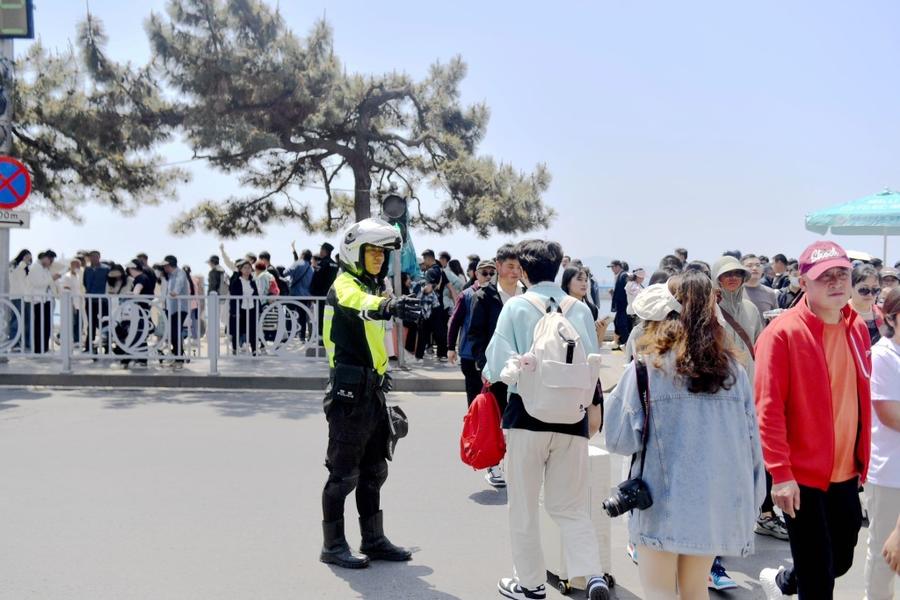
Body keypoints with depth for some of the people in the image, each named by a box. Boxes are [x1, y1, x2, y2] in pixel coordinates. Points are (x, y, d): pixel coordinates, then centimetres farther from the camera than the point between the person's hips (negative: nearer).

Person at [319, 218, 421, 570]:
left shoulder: (371, 287, 16)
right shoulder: (345, 286, -12)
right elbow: (360, 305, -39)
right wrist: (389, 307, -58)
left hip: (372, 391, 9)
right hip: (349, 391, -9)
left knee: (374, 470, 15)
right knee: (344, 472, 0)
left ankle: (373, 541, 27)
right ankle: (333, 546, 13)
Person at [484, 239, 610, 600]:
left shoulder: (516, 307, -6)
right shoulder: (581, 310, 1)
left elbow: (498, 364, -10)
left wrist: (490, 374, 13)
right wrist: (593, 409, 17)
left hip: (527, 414, -2)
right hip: (572, 418, 3)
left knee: (523, 506, 13)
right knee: (571, 506, 13)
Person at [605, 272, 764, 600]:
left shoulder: (646, 367, -10)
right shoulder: (733, 369, 0)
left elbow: (620, 440, -9)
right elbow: (751, 442, 4)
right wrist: (750, 503, 14)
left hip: (662, 502, -4)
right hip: (717, 502, 4)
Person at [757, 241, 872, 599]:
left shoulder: (857, 328, 5)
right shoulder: (783, 333, -16)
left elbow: (862, 397, 14)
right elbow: (768, 408, -18)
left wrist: (863, 457, 13)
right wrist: (781, 473, -20)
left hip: (846, 473, 7)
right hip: (801, 476, -7)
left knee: (841, 561, 20)